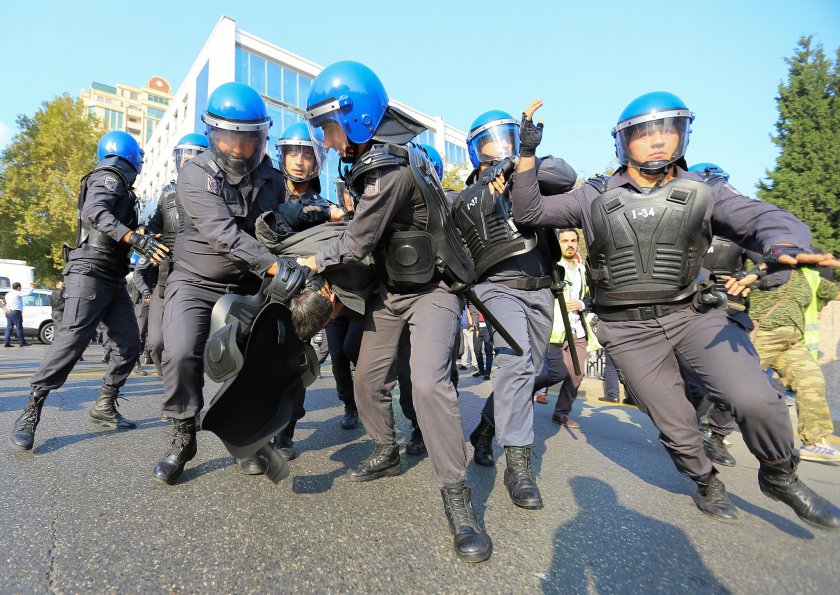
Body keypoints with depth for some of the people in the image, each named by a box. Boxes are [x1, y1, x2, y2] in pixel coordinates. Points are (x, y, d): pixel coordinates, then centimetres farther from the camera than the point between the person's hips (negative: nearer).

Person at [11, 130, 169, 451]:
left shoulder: (118, 186, 24)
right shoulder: (109, 178, -4)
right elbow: (95, 212, -25)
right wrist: (136, 238, -36)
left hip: (114, 280, 9)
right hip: (91, 272, -9)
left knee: (129, 344, 3)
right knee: (72, 340, -15)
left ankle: (105, 407, 11)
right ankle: (29, 414, -8)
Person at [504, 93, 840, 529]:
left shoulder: (703, 193, 2)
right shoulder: (596, 198, 2)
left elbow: (765, 219, -11)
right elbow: (529, 211, -1)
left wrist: (782, 249, -35)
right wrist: (527, 153, -12)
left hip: (694, 313, 1)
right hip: (630, 329, 0)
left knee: (754, 400, -18)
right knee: (674, 423, 7)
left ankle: (780, 476, 15)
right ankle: (706, 482, 39)